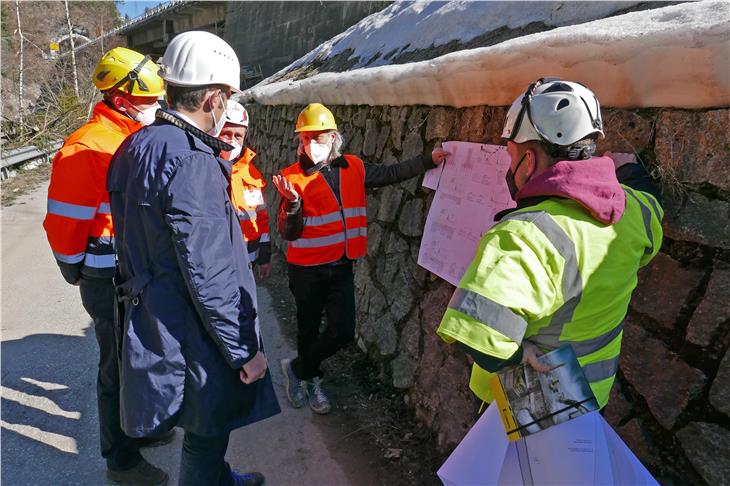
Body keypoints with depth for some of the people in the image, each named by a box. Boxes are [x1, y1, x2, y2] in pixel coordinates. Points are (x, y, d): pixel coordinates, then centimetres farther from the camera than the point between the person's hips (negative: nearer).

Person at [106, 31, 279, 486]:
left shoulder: (136, 147, 5)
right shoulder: (191, 162, -25)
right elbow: (210, 274, -26)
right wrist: (246, 349, -17)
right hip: (194, 333, -10)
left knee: (207, 426, 29)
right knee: (207, 431, 12)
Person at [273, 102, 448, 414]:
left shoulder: (353, 168, -1)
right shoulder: (293, 176, -12)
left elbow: (391, 174, 13)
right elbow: (287, 233, -13)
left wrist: (429, 161, 8)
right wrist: (292, 202, -31)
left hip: (341, 266, 4)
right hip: (307, 269, -3)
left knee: (343, 332, 2)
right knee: (309, 328, 13)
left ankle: (298, 369, 27)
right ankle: (311, 380, 39)